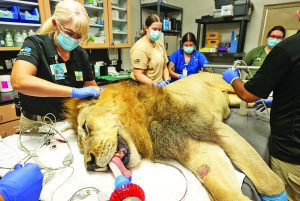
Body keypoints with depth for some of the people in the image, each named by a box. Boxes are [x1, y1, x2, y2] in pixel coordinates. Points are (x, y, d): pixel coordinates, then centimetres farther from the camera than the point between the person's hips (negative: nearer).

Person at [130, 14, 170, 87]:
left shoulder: (160, 44, 9)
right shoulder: (140, 47, -12)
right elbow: (138, 75, -17)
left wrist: (166, 81, 0)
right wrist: (155, 84, -23)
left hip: (158, 85, 5)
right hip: (142, 87, -5)